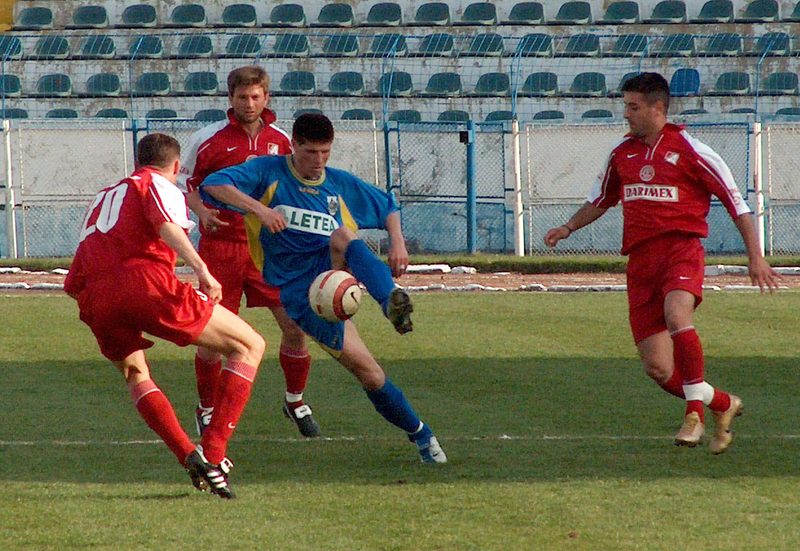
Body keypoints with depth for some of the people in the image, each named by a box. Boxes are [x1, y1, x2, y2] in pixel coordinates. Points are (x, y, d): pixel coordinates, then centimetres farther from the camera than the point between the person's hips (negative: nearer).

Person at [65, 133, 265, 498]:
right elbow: (167, 225, -11)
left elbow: (72, 284, 32)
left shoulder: (103, 197, 35)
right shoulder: (158, 184, 16)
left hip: (95, 299, 6)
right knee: (249, 346, 6)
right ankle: (213, 456, -5)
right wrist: (201, 269, -24)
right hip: (145, 282, -6)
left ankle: (189, 458, 13)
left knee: (135, 375, 34)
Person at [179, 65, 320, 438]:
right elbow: (184, 181, 4)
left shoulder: (280, 141, 7)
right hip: (221, 245, -2)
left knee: (295, 325, -3)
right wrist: (201, 211, -13)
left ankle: (295, 401, 18)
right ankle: (207, 409, 16)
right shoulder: (209, 139, -2)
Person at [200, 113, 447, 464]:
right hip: (300, 294, -2)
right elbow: (213, 185, -13)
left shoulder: (341, 184, 14)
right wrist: (259, 208, -28)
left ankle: (392, 304, -54)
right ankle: (419, 434, -1)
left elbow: (387, 206, 29)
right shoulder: (269, 173, 2)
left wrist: (397, 241, 8)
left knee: (342, 235, -34)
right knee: (368, 373, -16)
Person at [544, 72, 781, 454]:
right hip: (640, 260, 5)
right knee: (657, 368, -2)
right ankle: (722, 405, 22)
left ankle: (695, 412, -29)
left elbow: (736, 202, 2)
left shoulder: (690, 151, -2)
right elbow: (600, 200, 30)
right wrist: (568, 228, 14)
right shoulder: (622, 153, 14)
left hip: (681, 248, -5)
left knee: (676, 315, -37)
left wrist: (755, 257, -3)